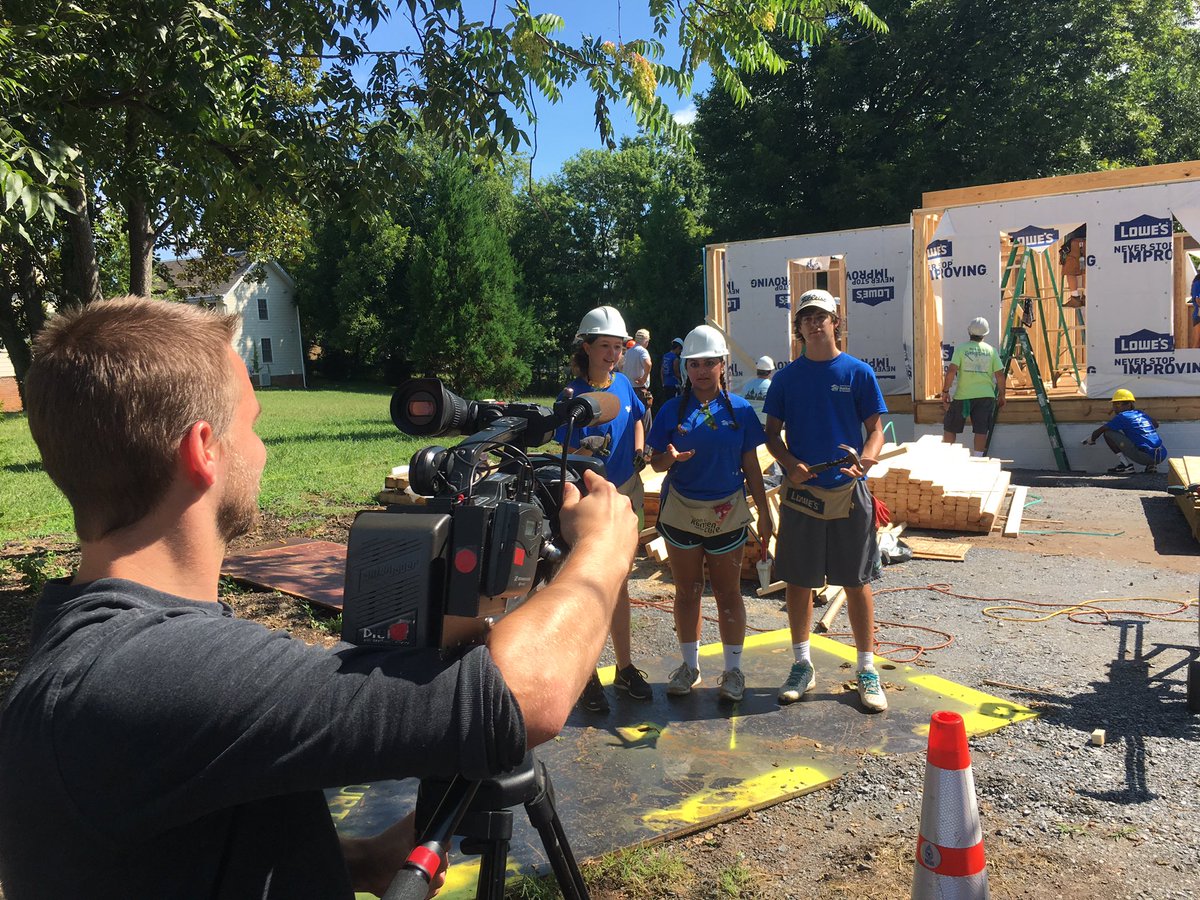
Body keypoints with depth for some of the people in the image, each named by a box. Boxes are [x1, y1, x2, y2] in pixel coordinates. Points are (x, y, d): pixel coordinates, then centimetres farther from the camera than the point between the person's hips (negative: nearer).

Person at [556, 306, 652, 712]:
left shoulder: (623, 384, 1)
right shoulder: (574, 394, -15)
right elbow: (569, 455, -16)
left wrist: (639, 454, 6)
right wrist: (587, 449, -36)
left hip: (626, 492, 5)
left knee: (619, 584, 16)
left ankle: (625, 667, 28)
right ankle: (587, 676, 15)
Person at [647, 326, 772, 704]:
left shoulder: (739, 409, 1)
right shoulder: (672, 409, 0)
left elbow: (751, 466, 5)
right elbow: (656, 462, 2)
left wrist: (764, 512, 3)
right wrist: (670, 458, -21)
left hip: (727, 512, 0)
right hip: (681, 511, 1)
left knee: (728, 592, 7)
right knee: (687, 590, 11)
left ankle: (732, 669, 20)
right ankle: (690, 665, 26)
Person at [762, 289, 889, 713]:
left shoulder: (858, 372, 1)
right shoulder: (787, 377, 5)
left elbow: (875, 429, 1)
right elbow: (772, 433, 8)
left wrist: (863, 461, -19)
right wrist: (790, 465, -11)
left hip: (848, 491, -1)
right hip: (801, 492, 1)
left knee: (856, 582, 6)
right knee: (798, 581, 8)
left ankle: (867, 670, 19)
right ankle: (802, 665, 24)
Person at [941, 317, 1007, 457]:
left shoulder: (961, 348, -4)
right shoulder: (991, 350, 3)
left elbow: (951, 371, -13)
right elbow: (1000, 375, 2)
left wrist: (945, 391, -3)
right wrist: (1001, 395, 13)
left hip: (963, 396, -2)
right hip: (985, 395, 2)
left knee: (950, 428, 11)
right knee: (981, 431, 3)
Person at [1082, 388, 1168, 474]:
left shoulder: (1122, 417, 0)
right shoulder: (1140, 413, 19)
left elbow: (1099, 431, 3)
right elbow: (1156, 425, 40)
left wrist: (1091, 440, 23)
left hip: (1145, 457, -7)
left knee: (1108, 433, -2)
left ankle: (1126, 466, -1)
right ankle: (1151, 465, 19)